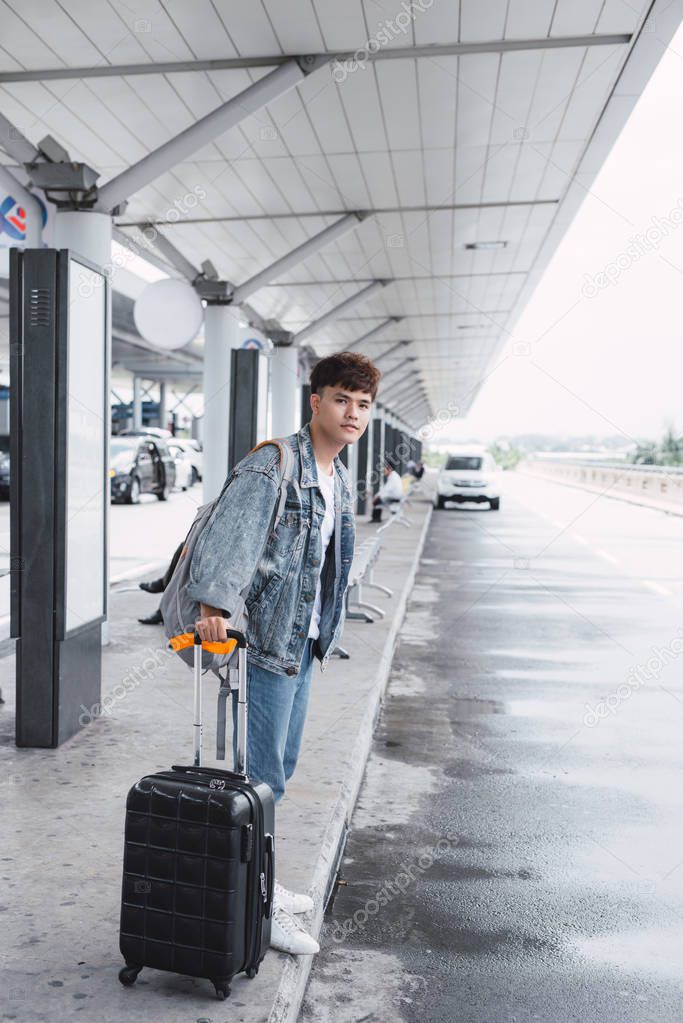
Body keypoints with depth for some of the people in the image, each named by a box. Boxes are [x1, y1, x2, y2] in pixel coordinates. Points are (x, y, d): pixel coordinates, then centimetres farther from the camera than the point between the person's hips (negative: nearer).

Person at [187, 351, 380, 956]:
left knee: (281, 766, 19)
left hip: (303, 641, 9)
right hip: (265, 639, -9)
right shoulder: (274, 465, -16)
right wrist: (215, 605, -44)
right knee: (261, 775, 0)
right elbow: (232, 534, -31)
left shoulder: (339, 478, 12)